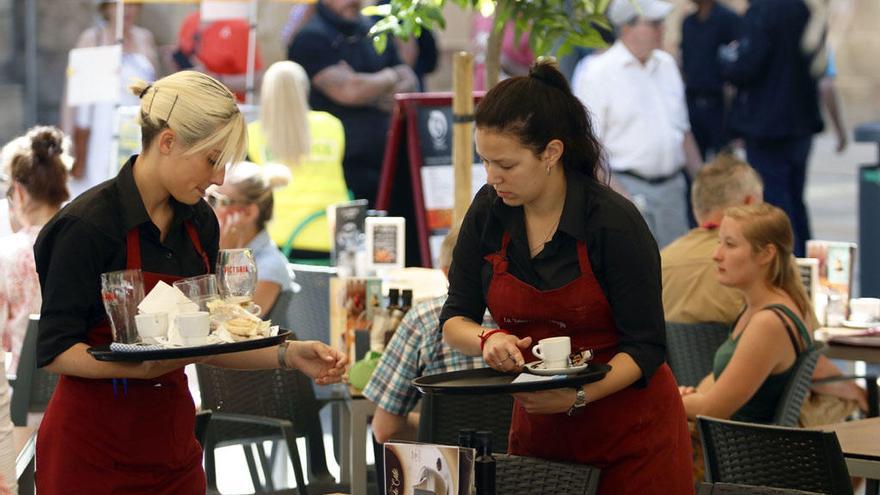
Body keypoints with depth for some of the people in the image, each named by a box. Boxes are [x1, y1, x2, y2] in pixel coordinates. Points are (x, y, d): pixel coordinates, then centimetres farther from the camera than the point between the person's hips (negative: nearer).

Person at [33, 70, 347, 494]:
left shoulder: (199, 223, 6)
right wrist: (144, 365, -31)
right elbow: (54, 352, -17)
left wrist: (287, 355, -2)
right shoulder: (88, 225, -16)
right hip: (93, 454, -6)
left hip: (172, 444, 7)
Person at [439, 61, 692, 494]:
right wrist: (488, 340, -22)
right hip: (538, 431, 4)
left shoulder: (614, 222, -19)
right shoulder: (488, 212, -5)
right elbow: (454, 321, 0)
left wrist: (580, 396, -31)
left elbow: (645, 347, -17)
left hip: (631, 436, -4)